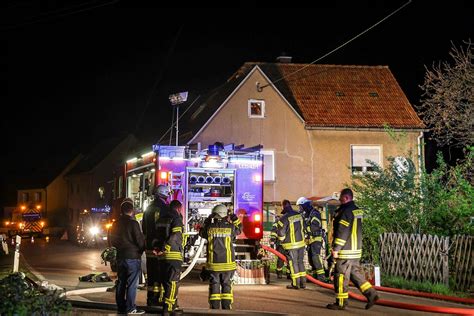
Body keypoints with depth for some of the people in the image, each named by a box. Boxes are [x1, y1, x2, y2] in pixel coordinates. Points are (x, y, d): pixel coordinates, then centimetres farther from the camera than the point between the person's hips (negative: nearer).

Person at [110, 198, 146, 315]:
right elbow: (140, 241, -11)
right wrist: (142, 250, 6)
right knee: (132, 283, -3)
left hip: (120, 257, 7)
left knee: (121, 283, 11)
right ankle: (130, 308, -4)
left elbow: (113, 241, 16)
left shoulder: (116, 224, 7)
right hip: (133, 257, -7)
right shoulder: (133, 223, -14)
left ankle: (121, 307, 15)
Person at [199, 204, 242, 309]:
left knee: (214, 286, 8)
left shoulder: (209, 227, -5)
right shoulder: (230, 227, -6)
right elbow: (239, 228, 15)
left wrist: (207, 221, 19)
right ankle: (226, 307, 8)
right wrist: (235, 219, 23)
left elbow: (201, 232, 16)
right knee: (226, 285, 9)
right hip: (227, 263, 0)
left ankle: (215, 308, 8)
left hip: (213, 264, 0)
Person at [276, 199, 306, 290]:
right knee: (300, 262, 14)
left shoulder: (284, 219, -18)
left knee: (293, 263, 3)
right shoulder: (300, 215, 2)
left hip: (291, 245, -6)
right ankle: (302, 282, 17)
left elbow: (281, 233, -13)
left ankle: (295, 284, 7)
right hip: (301, 243, 6)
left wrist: (282, 239, 7)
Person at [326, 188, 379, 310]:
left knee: (341, 276, -1)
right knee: (355, 273, 15)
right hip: (356, 250, 9)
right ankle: (371, 294, 9)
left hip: (345, 251, -9)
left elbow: (342, 232, -20)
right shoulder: (357, 210, 14)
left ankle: (341, 302, 4)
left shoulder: (346, 211, -16)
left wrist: (336, 249, -16)